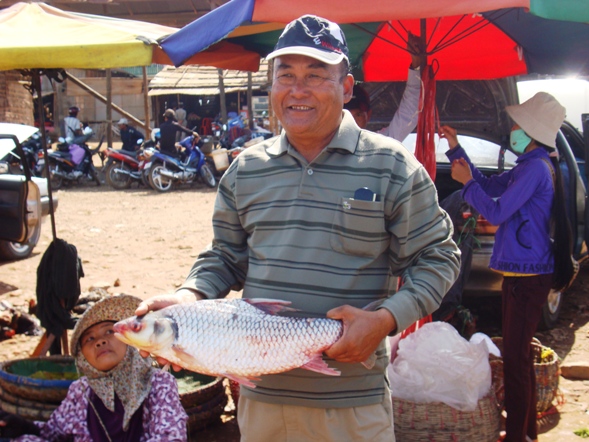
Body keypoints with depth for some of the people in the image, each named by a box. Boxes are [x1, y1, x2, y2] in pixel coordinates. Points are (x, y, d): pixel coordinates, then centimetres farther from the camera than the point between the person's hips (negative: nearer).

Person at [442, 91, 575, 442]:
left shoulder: (536, 168, -17)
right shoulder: (531, 166, 15)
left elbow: (495, 211, -18)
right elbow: (490, 185, 23)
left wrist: (467, 182, -6)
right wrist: (457, 149, 20)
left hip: (528, 277, -11)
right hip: (523, 273, 11)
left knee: (516, 359, -6)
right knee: (520, 356, 17)